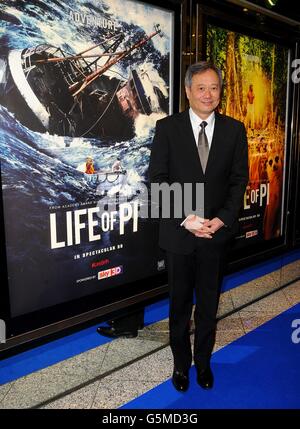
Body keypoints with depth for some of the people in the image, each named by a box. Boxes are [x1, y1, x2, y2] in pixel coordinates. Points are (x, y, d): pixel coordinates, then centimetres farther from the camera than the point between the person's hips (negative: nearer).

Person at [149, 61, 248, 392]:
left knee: (209, 303, 16)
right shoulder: (167, 127, -3)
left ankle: (203, 361, 37)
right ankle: (181, 362, 35)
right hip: (179, 232, -1)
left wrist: (222, 219, -13)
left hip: (217, 232, 2)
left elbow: (239, 179, 1)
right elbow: (158, 179, -7)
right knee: (180, 303, 14)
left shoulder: (234, 129, 3)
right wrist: (185, 218, -16)